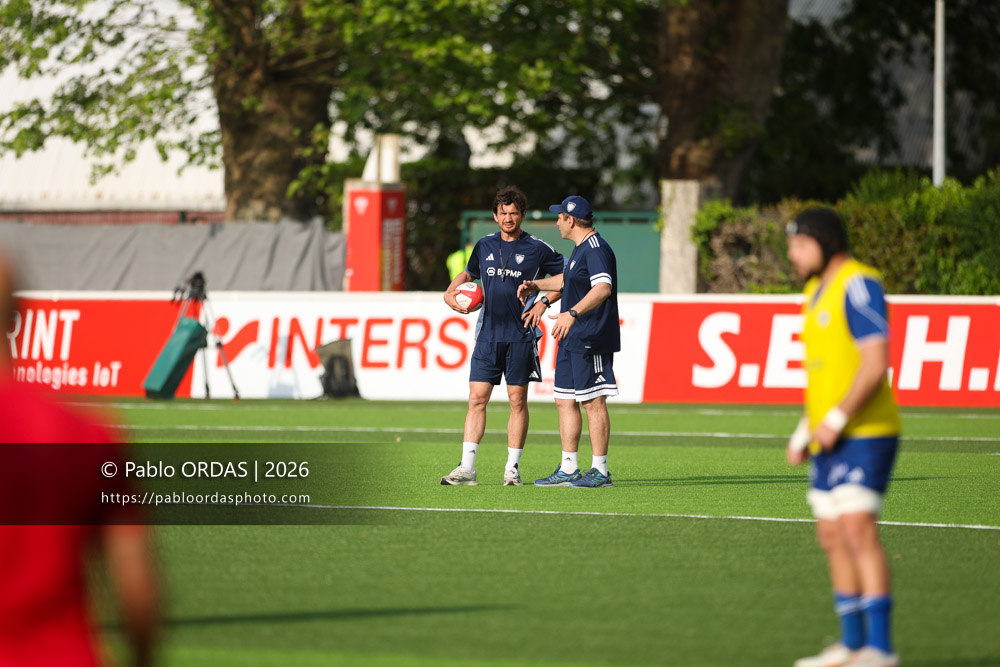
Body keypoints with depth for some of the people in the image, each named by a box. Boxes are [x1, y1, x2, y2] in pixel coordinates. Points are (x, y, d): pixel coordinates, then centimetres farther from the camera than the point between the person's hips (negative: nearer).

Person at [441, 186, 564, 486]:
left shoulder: (537, 249, -1)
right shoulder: (485, 246, 11)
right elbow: (468, 273, 28)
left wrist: (543, 302, -5)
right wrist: (450, 292, 10)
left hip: (520, 336, -3)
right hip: (488, 334, 3)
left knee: (517, 401, 0)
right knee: (477, 398, -3)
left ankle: (513, 467, 8)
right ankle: (467, 468, -4)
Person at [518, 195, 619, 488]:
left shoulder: (596, 249, -16)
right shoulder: (581, 249, 18)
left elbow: (603, 287, -32)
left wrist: (572, 313, -41)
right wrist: (536, 284, 42)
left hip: (592, 341, -11)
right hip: (572, 340, 11)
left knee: (593, 401, -7)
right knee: (565, 400, 11)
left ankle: (600, 472, -3)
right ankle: (568, 470, 16)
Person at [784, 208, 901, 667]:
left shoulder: (858, 285, -11)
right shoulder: (816, 290, 19)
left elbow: (875, 363, -19)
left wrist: (838, 418, -21)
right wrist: (804, 431, 20)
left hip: (864, 433, -10)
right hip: (829, 439, 10)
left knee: (858, 530, -16)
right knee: (832, 537, 8)